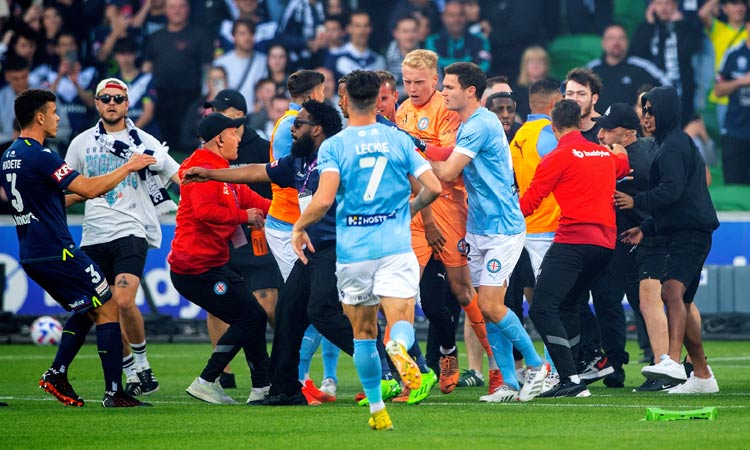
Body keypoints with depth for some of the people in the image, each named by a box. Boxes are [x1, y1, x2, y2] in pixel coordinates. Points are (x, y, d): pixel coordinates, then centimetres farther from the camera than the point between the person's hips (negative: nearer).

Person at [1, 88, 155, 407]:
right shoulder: (39, 156, -17)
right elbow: (88, 189, -20)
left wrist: (80, 195, 29)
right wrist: (128, 167, -9)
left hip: (32, 256, 9)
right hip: (56, 252, -9)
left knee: (86, 309, 22)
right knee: (107, 311, -2)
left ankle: (57, 374, 12)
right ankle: (113, 393, -5)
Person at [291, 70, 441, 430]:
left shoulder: (333, 146, -3)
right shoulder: (399, 140, 4)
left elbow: (324, 199, -16)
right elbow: (433, 187, 1)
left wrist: (299, 227, 2)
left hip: (353, 251, 0)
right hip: (396, 247, 0)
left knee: (363, 332, 13)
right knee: (402, 322, -5)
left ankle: (377, 409, 16)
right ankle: (399, 345, -41)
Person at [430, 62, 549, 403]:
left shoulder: (480, 125, -17)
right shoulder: (467, 126, 14)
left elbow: (447, 173, -20)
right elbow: (456, 176, 18)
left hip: (503, 228, -9)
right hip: (479, 229, 9)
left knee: (490, 306, -12)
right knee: (485, 307, 4)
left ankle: (537, 365, 3)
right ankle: (509, 383, 7)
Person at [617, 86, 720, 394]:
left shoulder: (674, 146, -8)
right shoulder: (677, 143, 26)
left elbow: (671, 191, -21)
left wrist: (636, 201, -11)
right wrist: (646, 229, 23)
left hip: (690, 234, -11)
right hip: (683, 233, 11)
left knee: (672, 290, -29)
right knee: (682, 304, 16)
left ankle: (673, 361, -48)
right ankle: (702, 376, 24)